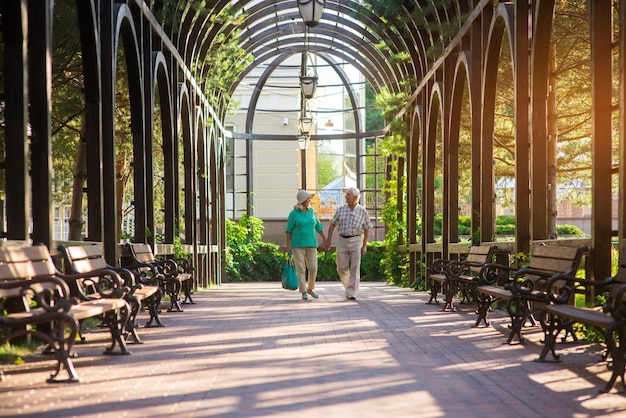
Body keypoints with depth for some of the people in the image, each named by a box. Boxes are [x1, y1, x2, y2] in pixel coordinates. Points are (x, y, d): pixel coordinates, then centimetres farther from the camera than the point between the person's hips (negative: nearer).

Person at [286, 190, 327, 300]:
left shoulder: (312, 211, 9)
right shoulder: (293, 213, -3)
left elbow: (318, 226, 14)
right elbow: (289, 230, -1)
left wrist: (325, 240, 11)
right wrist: (288, 245, -5)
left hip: (311, 244, 4)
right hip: (297, 244, -4)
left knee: (313, 268, -1)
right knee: (301, 269, -3)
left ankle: (310, 288, 20)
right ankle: (303, 292, 3)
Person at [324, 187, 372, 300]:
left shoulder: (362, 211, -1)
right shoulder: (341, 209, 4)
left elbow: (367, 229, 4)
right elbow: (332, 224, 9)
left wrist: (365, 245, -3)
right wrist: (328, 240, 4)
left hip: (355, 241, -2)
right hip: (342, 240, 2)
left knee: (355, 268, -8)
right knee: (342, 268, 3)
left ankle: (351, 293, -6)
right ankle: (348, 285, 28)